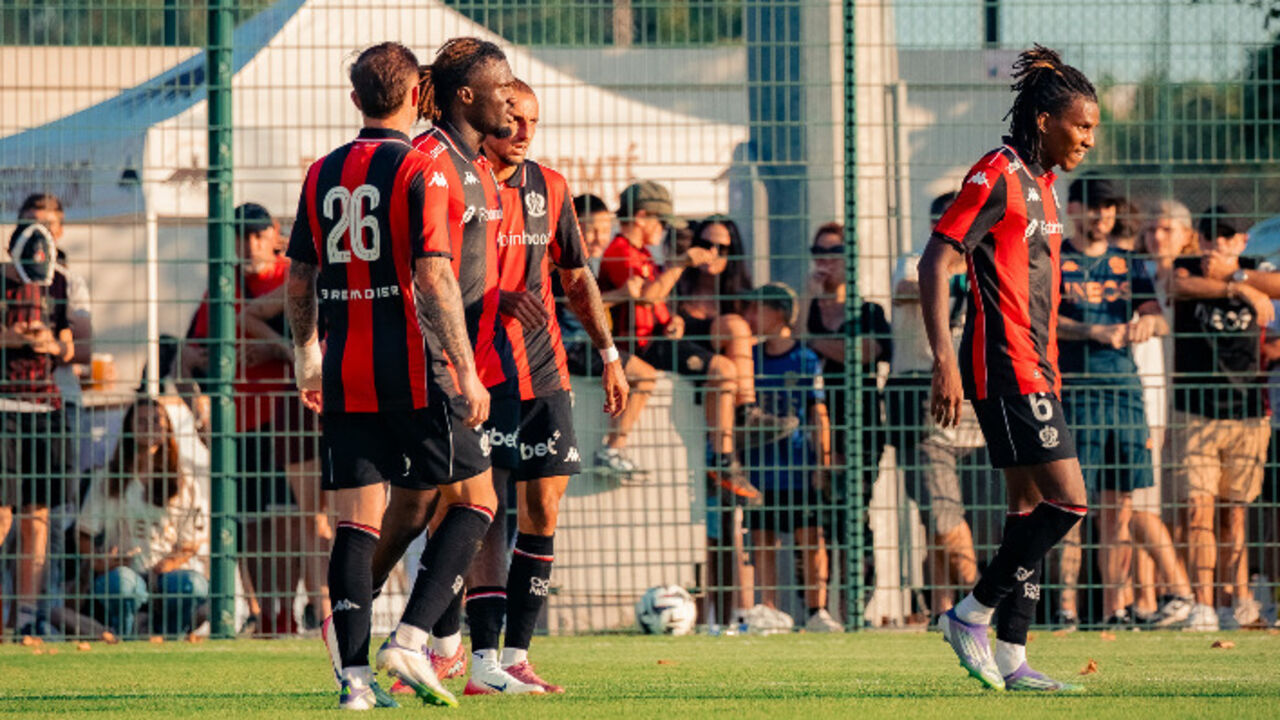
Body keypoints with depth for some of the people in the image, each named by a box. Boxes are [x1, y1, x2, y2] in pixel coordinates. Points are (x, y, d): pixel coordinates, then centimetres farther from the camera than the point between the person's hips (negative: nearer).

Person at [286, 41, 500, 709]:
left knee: (357, 520, 5)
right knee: (473, 498, 9)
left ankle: (354, 674, -3)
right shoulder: (423, 170, -9)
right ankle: (410, 637, -4)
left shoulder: (322, 173, 9)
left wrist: (306, 354, 29)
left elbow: (300, 278, 14)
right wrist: (466, 372, -14)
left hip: (345, 374, 5)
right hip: (415, 373, -5)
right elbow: (434, 277, -16)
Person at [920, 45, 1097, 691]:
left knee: (1031, 506, 8)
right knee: (1066, 500, -14)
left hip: (1032, 367, 10)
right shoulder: (996, 177, -12)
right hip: (1005, 367, -10)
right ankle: (972, 616, -5)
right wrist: (944, 361, -24)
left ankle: (1011, 659, 10)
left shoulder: (1040, 182, 17)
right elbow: (936, 264, -17)